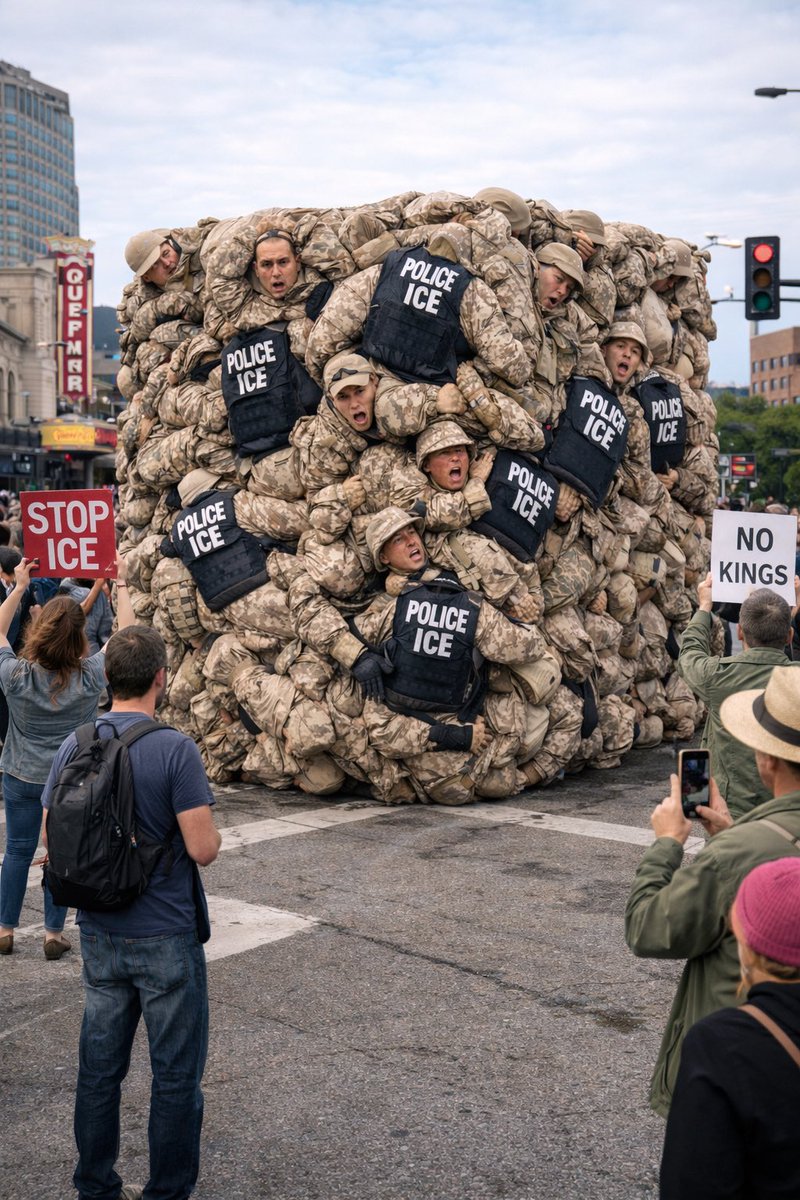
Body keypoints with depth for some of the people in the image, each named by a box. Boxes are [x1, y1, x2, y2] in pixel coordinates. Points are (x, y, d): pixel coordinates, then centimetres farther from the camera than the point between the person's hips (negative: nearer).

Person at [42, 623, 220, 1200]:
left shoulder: (75, 746, -1)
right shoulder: (175, 749, -18)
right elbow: (204, 849, -19)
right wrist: (211, 827, 2)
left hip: (100, 935, 6)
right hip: (166, 937, -5)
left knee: (100, 1065, 16)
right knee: (176, 1073, 8)